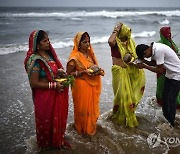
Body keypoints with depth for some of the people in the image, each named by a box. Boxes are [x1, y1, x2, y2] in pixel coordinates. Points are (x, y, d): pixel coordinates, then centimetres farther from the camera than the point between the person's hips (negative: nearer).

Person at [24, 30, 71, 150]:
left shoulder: (49, 54, 0)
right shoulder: (36, 61, -23)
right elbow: (34, 83, -22)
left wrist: (60, 71, -6)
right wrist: (54, 85, -21)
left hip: (57, 94, 7)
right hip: (45, 96, -7)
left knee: (58, 117, 20)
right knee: (47, 120, 13)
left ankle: (59, 140, 42)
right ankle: (47, 144, 38)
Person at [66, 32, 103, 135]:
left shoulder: (90, 53, 4)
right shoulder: (75, 57, -17)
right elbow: (68, 73, -15)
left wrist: (97, 69, -5)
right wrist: (84, 72, -23)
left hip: (92, 85, 7)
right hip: (81, 86, -7)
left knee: (92, 107, 19)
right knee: (83, 108, 7)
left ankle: (91, 127, 39)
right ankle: (83, 129, 28)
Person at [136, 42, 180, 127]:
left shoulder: (158, 50, -31)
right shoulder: (154, 49, -3)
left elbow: (160, 70, -26)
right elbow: (153, 63, 8)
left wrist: (144, 66, -20)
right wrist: (142, 60, -8)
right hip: (169, 74, 9)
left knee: (171, 100, -3)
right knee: (164, 97, 14)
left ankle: (171, 123, 12)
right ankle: (166, 118, 29)